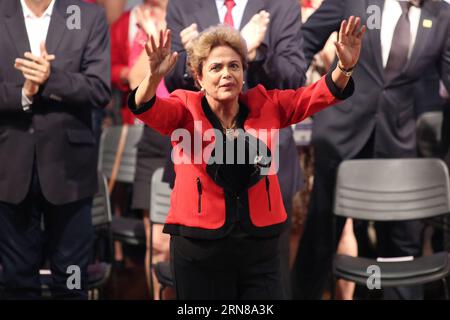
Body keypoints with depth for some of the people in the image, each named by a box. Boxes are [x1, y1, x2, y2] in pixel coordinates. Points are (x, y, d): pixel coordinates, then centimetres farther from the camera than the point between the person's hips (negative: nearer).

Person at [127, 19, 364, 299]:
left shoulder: (265, 105, 3)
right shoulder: (186, 108, -5)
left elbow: (318, 95, 1)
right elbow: (147, 109, -22)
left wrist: (345, 67, -18)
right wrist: (155, 76, -43)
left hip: (260, 244, 3)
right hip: (199, 246, -2)